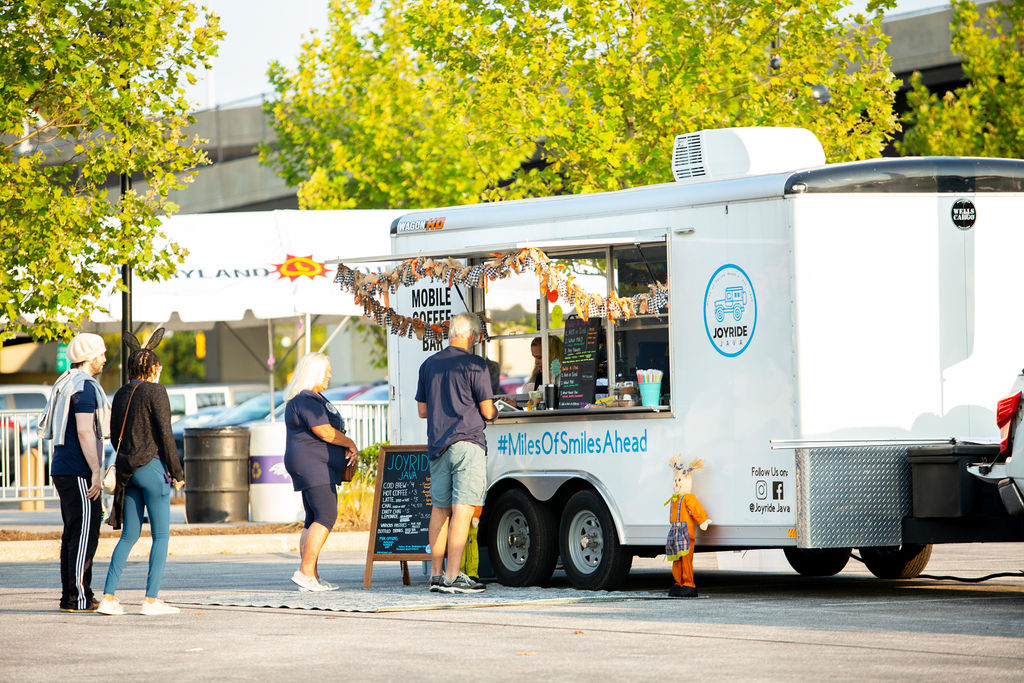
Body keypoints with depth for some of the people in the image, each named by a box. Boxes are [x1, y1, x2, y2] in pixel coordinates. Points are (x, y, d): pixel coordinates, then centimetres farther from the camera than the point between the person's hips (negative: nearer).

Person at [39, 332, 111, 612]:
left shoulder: (66, 384, 18)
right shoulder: (84, 386, -13)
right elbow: (84, 431, -20)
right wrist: (96, 472, -19)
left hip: (63, 470, 10)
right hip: (78, 472, -10)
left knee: (73, 534, 12)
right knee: (84, 534, -9)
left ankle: (70, 595, 13)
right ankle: (79, 597, -10)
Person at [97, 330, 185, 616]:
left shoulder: (120, 395, 10)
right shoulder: (155, 392, -9)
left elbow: (114, 436, 15)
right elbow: (165, 434, -11)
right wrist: (177, 472, -5)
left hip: (127, 470, 7)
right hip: (152, 468, -7)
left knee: (129, 535, 12)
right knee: (161, 536, 0)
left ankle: (108, 597, 5)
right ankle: (151, 600, -3)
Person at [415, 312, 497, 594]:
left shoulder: (429, 365, 12)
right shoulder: (475, 366, -7)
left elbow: (422, 409, 17)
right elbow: (487, 411, -6)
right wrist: (495, 413, 16)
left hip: (437, 445, 6)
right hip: (466, 443, -6)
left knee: (440, 509, 12)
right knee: (462, 510, -8)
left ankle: (436, 574, 14)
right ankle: (452, 577, -14)